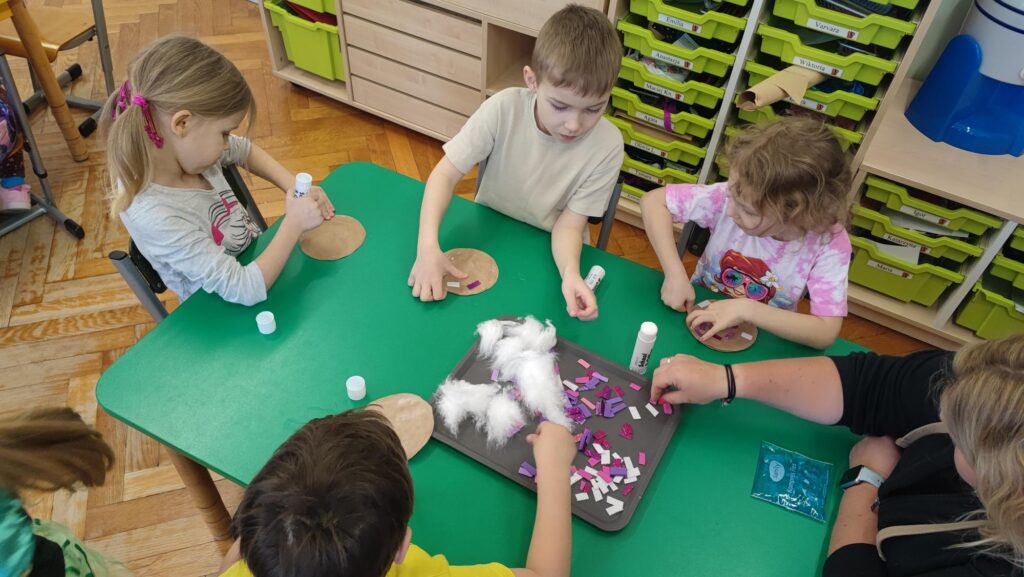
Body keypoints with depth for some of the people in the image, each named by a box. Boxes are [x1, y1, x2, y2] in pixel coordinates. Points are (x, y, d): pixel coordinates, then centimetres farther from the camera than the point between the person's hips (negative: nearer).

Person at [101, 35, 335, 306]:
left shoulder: (183, 147, -15)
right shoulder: (155, 215, -35)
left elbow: (245, 150, 7)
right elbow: (244, 289, -35)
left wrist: (294, 186, -8)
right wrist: (294, 224, -28)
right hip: (233, 318, -7)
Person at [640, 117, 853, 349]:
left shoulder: (830, 243, -20)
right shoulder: (736, 197, -19)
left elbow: (826, 332, -21)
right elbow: (653, 201, -15)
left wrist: (747, 310, -29)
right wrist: (675, 274, -23)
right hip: (698, 322, 0)